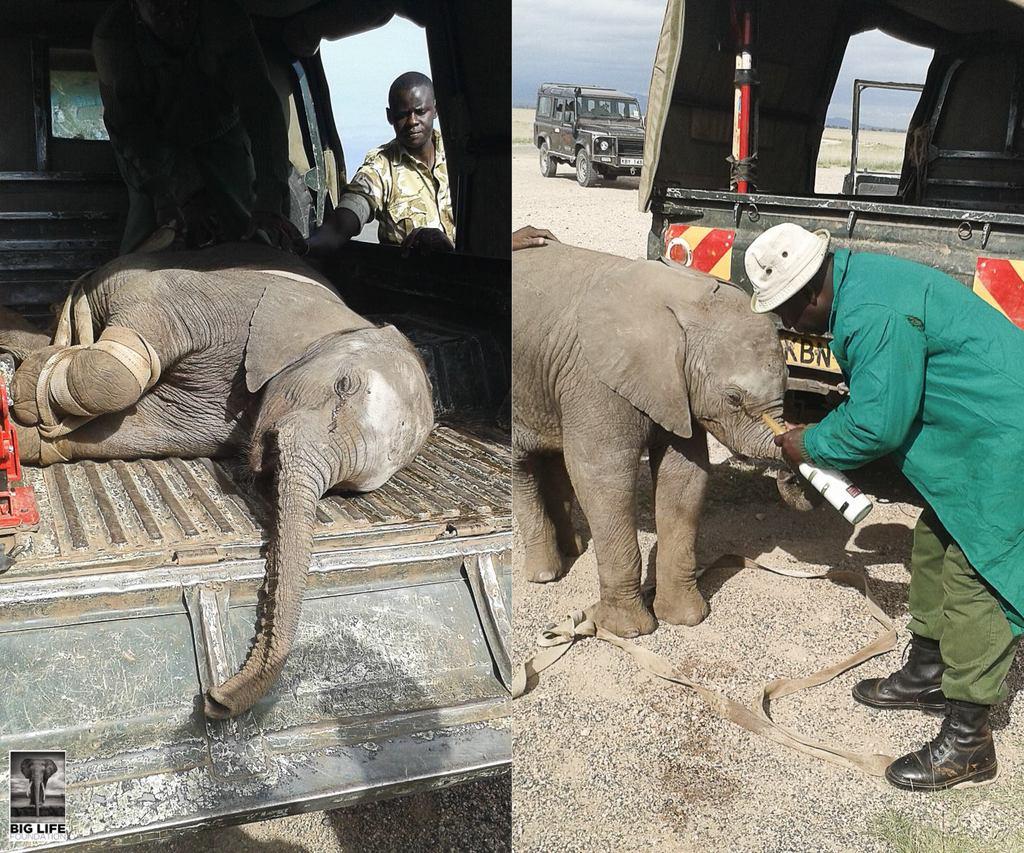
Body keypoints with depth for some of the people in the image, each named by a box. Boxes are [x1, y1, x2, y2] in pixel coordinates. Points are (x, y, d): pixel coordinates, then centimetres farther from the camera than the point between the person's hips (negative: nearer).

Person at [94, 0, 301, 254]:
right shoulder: (112, 35, -28)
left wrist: (269, 203, -50)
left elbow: (261, 107, -38)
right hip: (156, 142, 0)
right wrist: (163, 196, -47)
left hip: (221, 135, 0)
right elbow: (126, 124, -29)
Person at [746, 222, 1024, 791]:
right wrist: (824, 439, 8)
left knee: (973, 577, -7)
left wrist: (808, 446, -6)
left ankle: (968, 742, 2)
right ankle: (928, 673, 36)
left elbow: (877, 426, -23)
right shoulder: (857, 278, 6)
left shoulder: (875, 315, -28)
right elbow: (878, 397, 16)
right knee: (934, 550, 19)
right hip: (977, 432, 11)